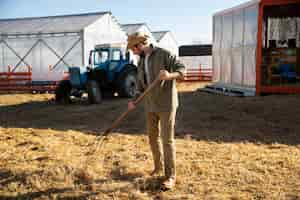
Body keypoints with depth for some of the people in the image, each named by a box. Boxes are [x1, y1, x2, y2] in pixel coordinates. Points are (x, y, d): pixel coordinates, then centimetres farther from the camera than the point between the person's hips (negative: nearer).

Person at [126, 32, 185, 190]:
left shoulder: (163, 54, -10)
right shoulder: (141, 61, 12)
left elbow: (182, 69, -14)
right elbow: (141, 86, 14)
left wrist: (170, 75, -35)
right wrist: (134, 101, -1)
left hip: (166, 104, -7)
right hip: (150, 104, 7)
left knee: (167, 140, -5)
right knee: (153, 137, 15)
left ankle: (170, 176, 4)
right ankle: (158, 166, 34)